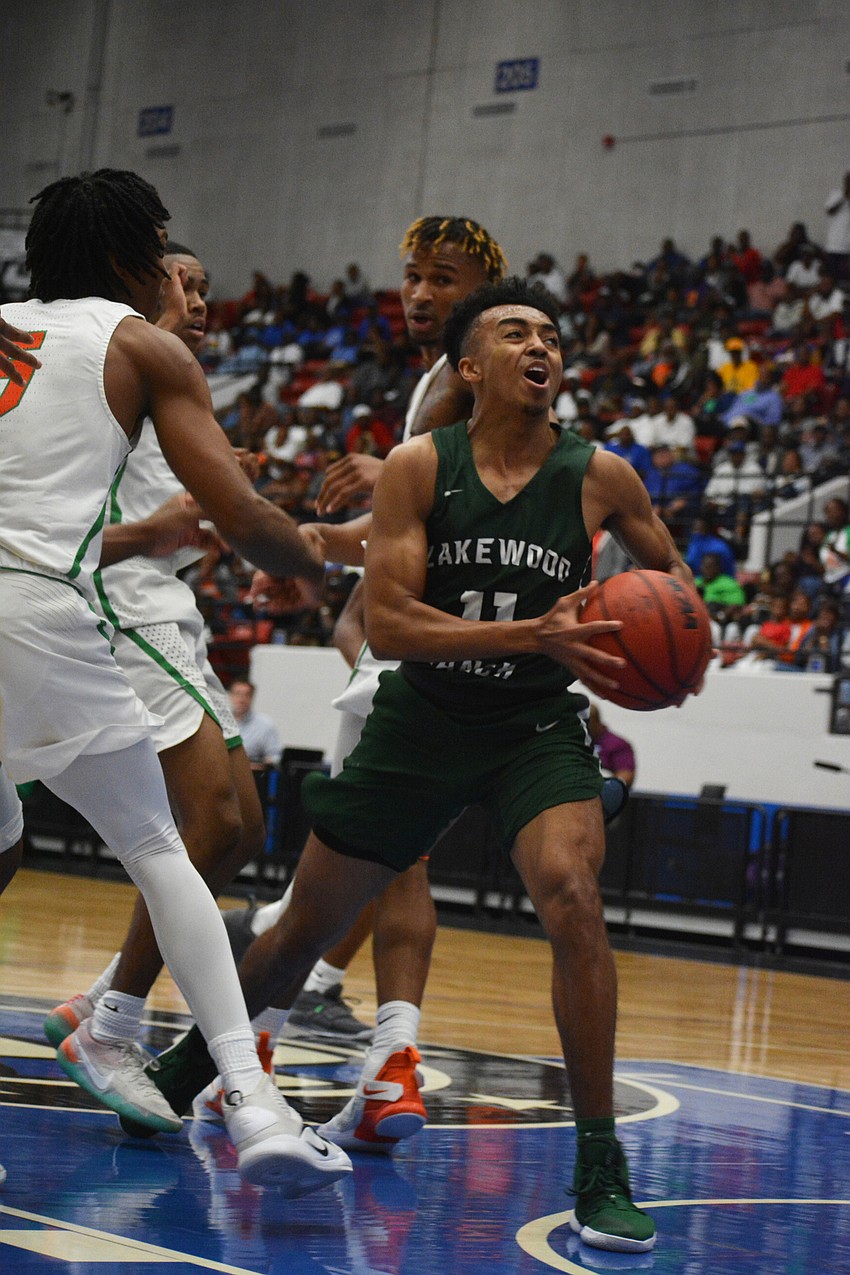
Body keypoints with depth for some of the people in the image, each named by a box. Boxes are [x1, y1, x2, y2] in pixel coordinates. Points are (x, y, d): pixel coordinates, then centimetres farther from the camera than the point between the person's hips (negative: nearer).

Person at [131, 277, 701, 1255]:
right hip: (421, 721, 1)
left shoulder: (599, 477, -9)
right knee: (303, 927, 11)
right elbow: (385, 623, -20)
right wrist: (533, 635, -31)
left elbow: (669, 566, 11)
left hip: (537, 725, 0)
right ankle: (180, 1076, 39)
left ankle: (601, 1168, -17)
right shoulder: (418, 468, -12)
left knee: (572, 900, -27)